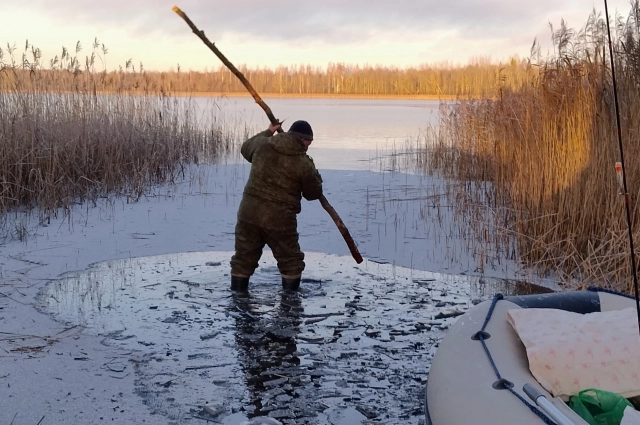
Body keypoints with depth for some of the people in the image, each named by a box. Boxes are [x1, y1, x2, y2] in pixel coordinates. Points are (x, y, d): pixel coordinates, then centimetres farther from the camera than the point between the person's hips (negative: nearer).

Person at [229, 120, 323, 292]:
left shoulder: (262, 144, 4)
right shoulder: (304, 163, -8)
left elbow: (246, 148, 28)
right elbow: (314, 193, 4)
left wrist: (268, 132, 39)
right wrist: (314, 173, 23)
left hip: (249, 210, 4)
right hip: (279, 217, -4)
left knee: (244, 257, 15)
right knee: (291, 261, 12)